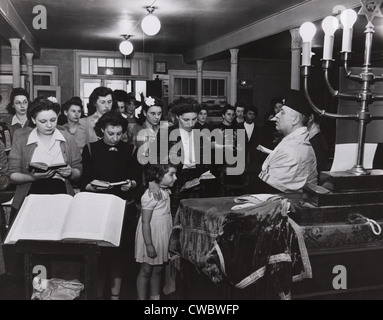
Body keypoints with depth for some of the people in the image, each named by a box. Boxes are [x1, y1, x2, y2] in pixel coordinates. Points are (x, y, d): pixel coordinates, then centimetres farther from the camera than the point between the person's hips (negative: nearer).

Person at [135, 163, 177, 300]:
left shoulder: (165, 191, 5)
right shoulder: (150, 195, -23)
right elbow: (145, 222, -23)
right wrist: (149, 245, -23)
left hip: (162, 238, 8)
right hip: (150, 238, -8)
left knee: (158, 270, 18)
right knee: (146, 270, 5)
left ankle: (155, 297, 31)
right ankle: (142, 298, 18)